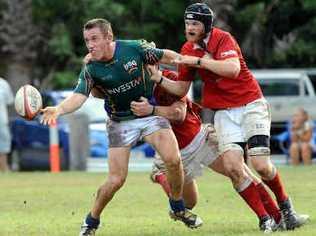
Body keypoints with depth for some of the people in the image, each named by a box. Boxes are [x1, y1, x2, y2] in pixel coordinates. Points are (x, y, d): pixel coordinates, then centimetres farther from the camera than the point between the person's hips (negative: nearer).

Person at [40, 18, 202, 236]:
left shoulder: (134, 48, -15)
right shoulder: (91, 70, -16)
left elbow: (165, 56, 0)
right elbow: (79, 96, -29)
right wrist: (58, 109, -48)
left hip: (151, 113, 1)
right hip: (120, 122, -1)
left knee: (173, 160, -18)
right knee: (116, 180, -8)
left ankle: (178, 208, 8)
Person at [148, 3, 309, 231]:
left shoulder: (223, 39, -14)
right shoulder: (188, 50, 5)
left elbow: (233, 69, -33)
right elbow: (181, 89, 10)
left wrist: (198, 60, -30)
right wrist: (159, 79, -7)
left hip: (251, 104, -5)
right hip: (224, 112, 5)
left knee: (261, 165, -15)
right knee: (232, 166, -16)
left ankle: (286, 208, 12)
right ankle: (266, 218, -6)